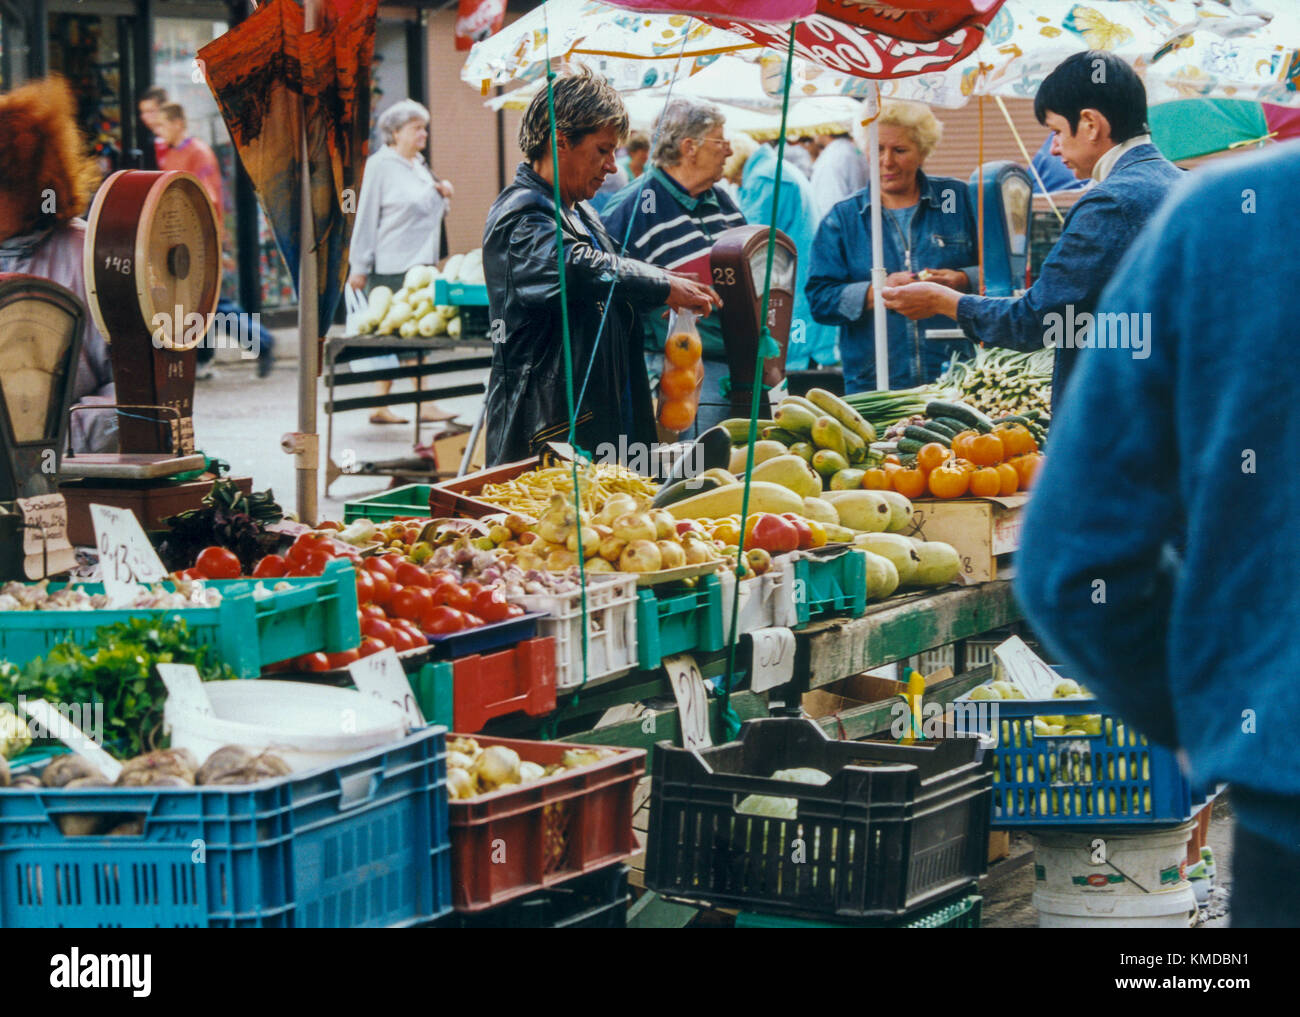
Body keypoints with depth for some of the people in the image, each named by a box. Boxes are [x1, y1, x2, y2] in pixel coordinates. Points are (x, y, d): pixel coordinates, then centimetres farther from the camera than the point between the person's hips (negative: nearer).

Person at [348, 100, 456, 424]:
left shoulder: (419, 165, 17)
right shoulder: (380, 165, -5)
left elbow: (427, 212, 28)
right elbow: (367, 217, -7)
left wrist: (442, 195, 6)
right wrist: (360, 267, -8)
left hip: (420, 263, 8)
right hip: (392, 266, -8)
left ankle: (381, 406, 11)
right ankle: (424, 403, -11)